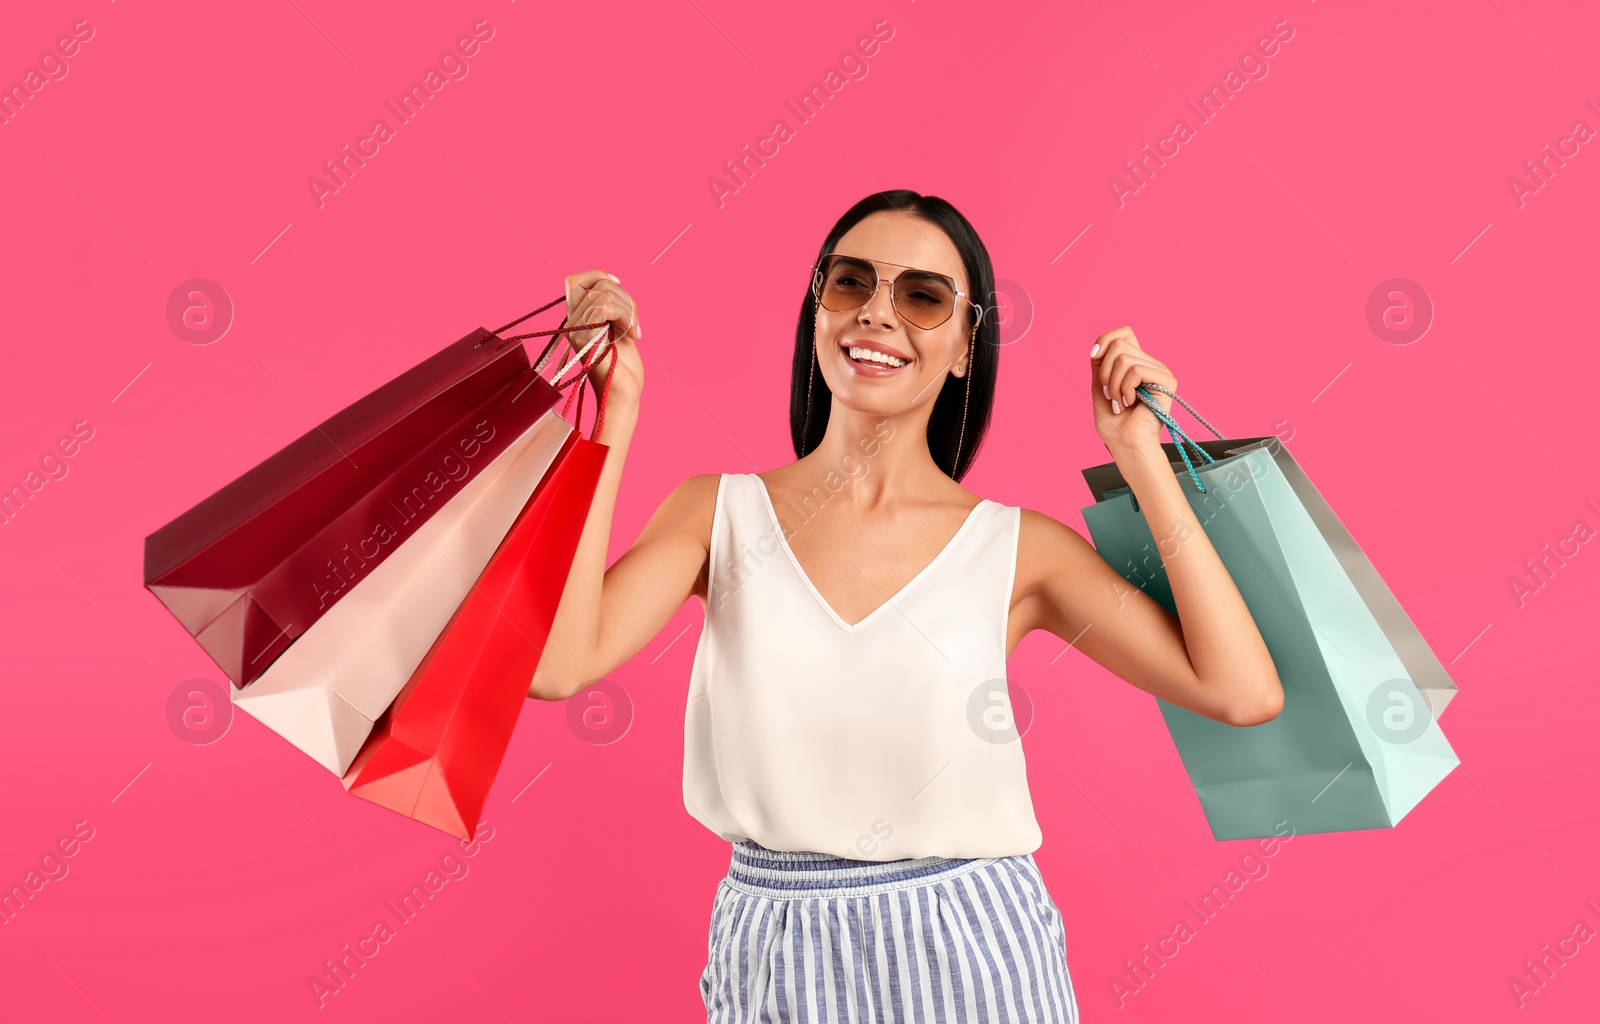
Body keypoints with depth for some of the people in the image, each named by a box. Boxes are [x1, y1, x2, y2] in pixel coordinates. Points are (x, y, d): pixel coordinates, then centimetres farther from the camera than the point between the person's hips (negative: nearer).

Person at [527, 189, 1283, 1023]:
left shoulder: (1018, 548, -6)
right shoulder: (718, 513, -5)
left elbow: (1244, 693, -12)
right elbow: (555, 664, -19)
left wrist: (1141, 457, -10)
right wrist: (615, 411, -16)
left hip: (968, 954, 0)